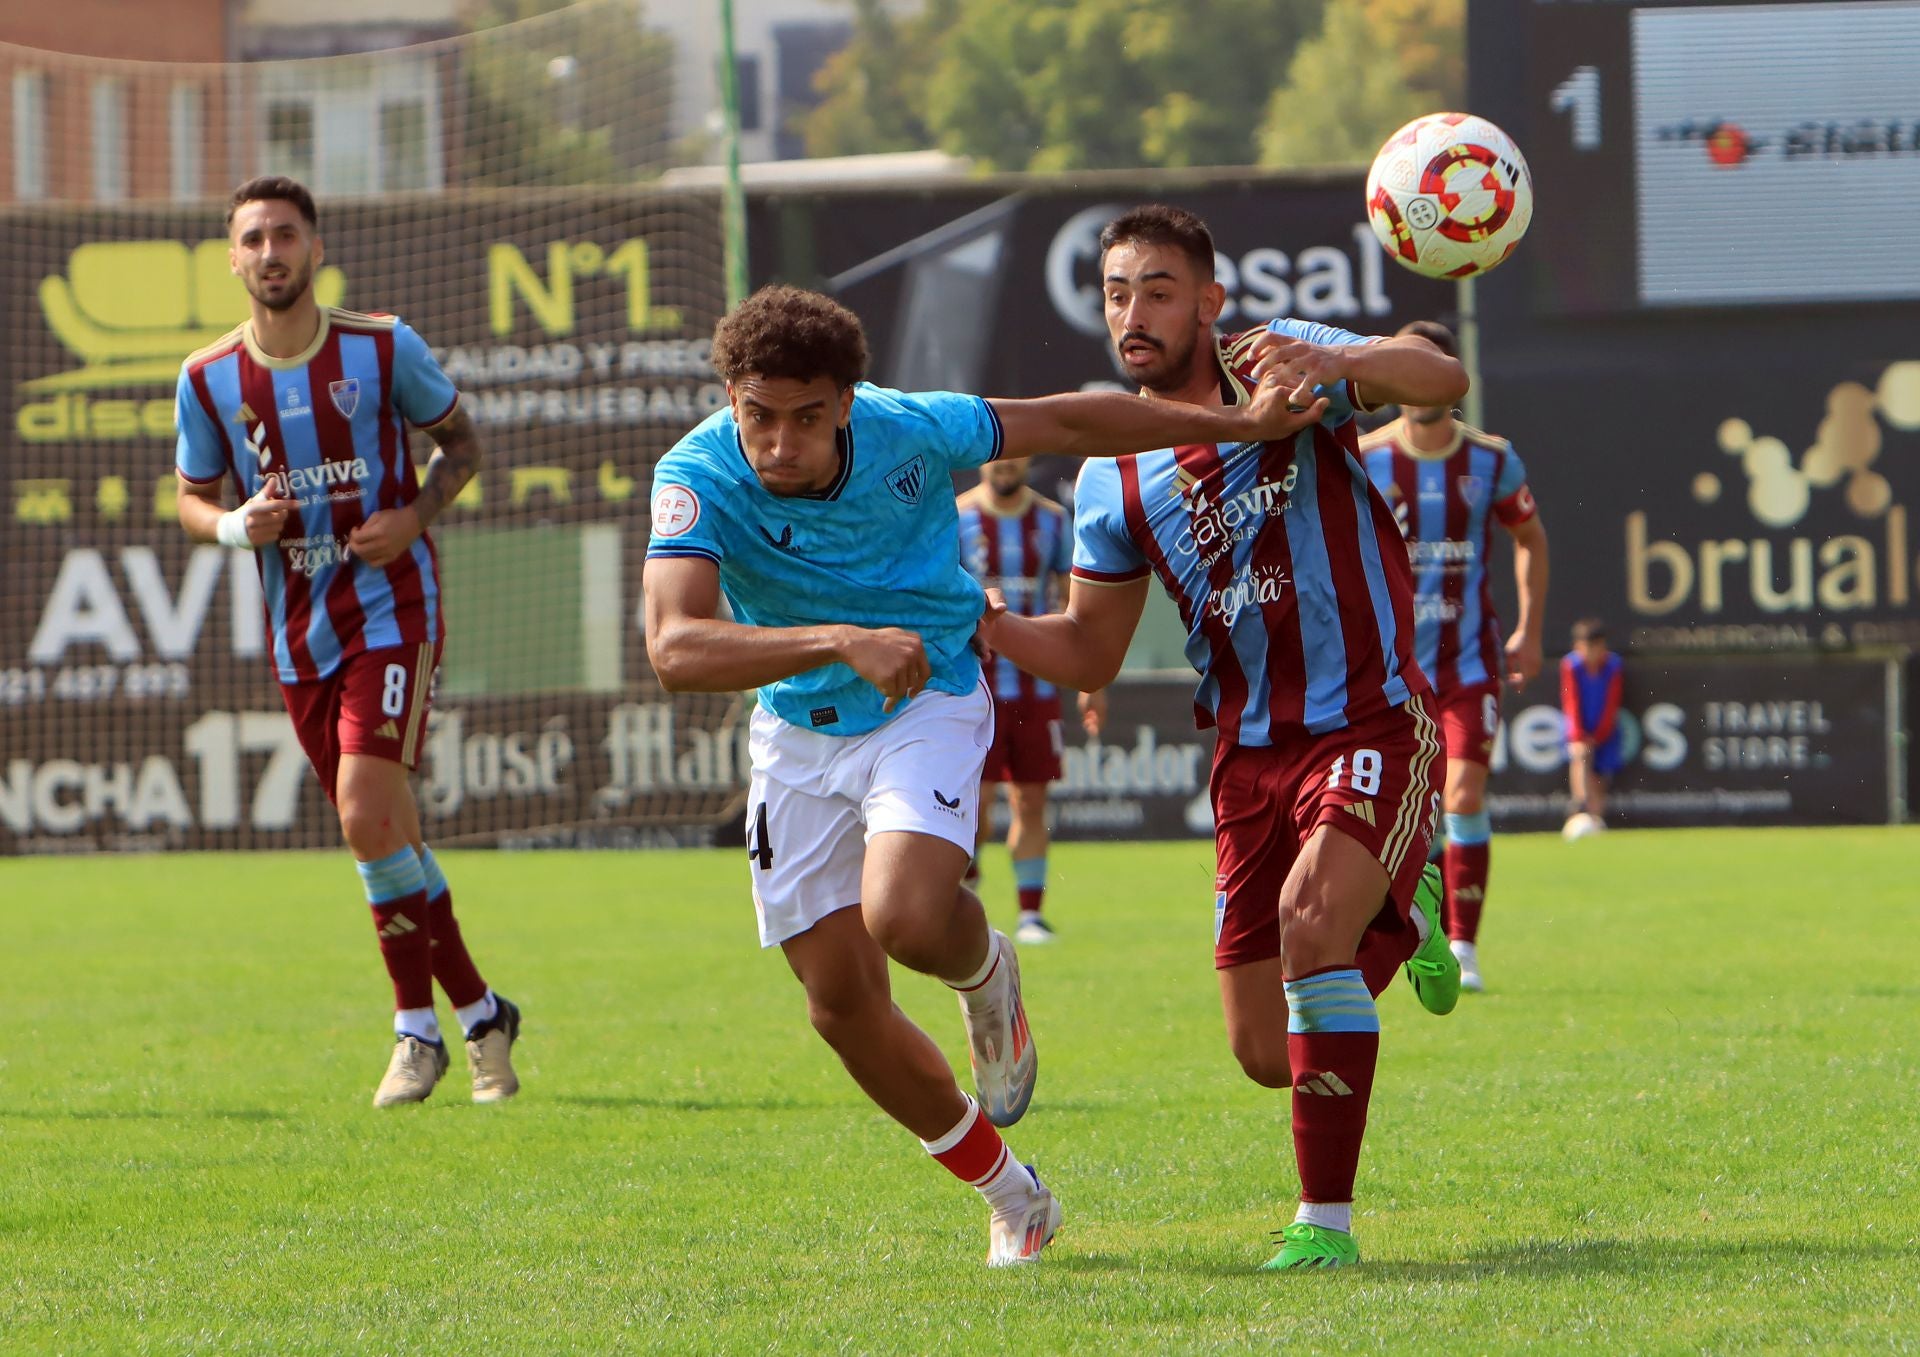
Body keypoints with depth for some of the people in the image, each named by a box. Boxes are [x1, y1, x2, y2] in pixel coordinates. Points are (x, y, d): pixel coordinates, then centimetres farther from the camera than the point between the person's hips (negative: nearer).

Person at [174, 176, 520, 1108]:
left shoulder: (384, 348, -5)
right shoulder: (208, 380, 1)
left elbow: (460, 441, 7)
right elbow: (192, 498, 12)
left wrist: (414, 516, -11)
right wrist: (235, 525, -11)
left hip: (392, 611, -4)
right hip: (298, 635, 4)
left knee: (368, 817, -18)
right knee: (383, 834, 8)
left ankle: (418, 1028, -4)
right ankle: (478, 1012, 21)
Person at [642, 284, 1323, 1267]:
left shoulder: (909, 431, -22)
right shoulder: (699, 477, -25)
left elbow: (1068, 422, -5)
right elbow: (674, 649, -39)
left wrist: (1240, 424, -2)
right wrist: (842, 642, -51)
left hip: (928, 706, -2)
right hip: (798, 733, 2)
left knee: (905, 919, -30)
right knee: (842, 1003, 2)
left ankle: (985, 972, 9)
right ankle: (1008, 1194, 23)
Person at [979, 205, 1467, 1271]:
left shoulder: (1280, 364, -7)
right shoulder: (1114, 479, 5)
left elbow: (1440, 379, -24)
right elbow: (1091, 653, 13)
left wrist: (1336, 364, -45)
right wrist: (996, 629, -8)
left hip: (1370, 722, -5)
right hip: (1251, 753, 5)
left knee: (1313, 914, -31)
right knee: (1267, 1055, 4)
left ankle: (1325, 1219, -21)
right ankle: (1401, 923, 39)